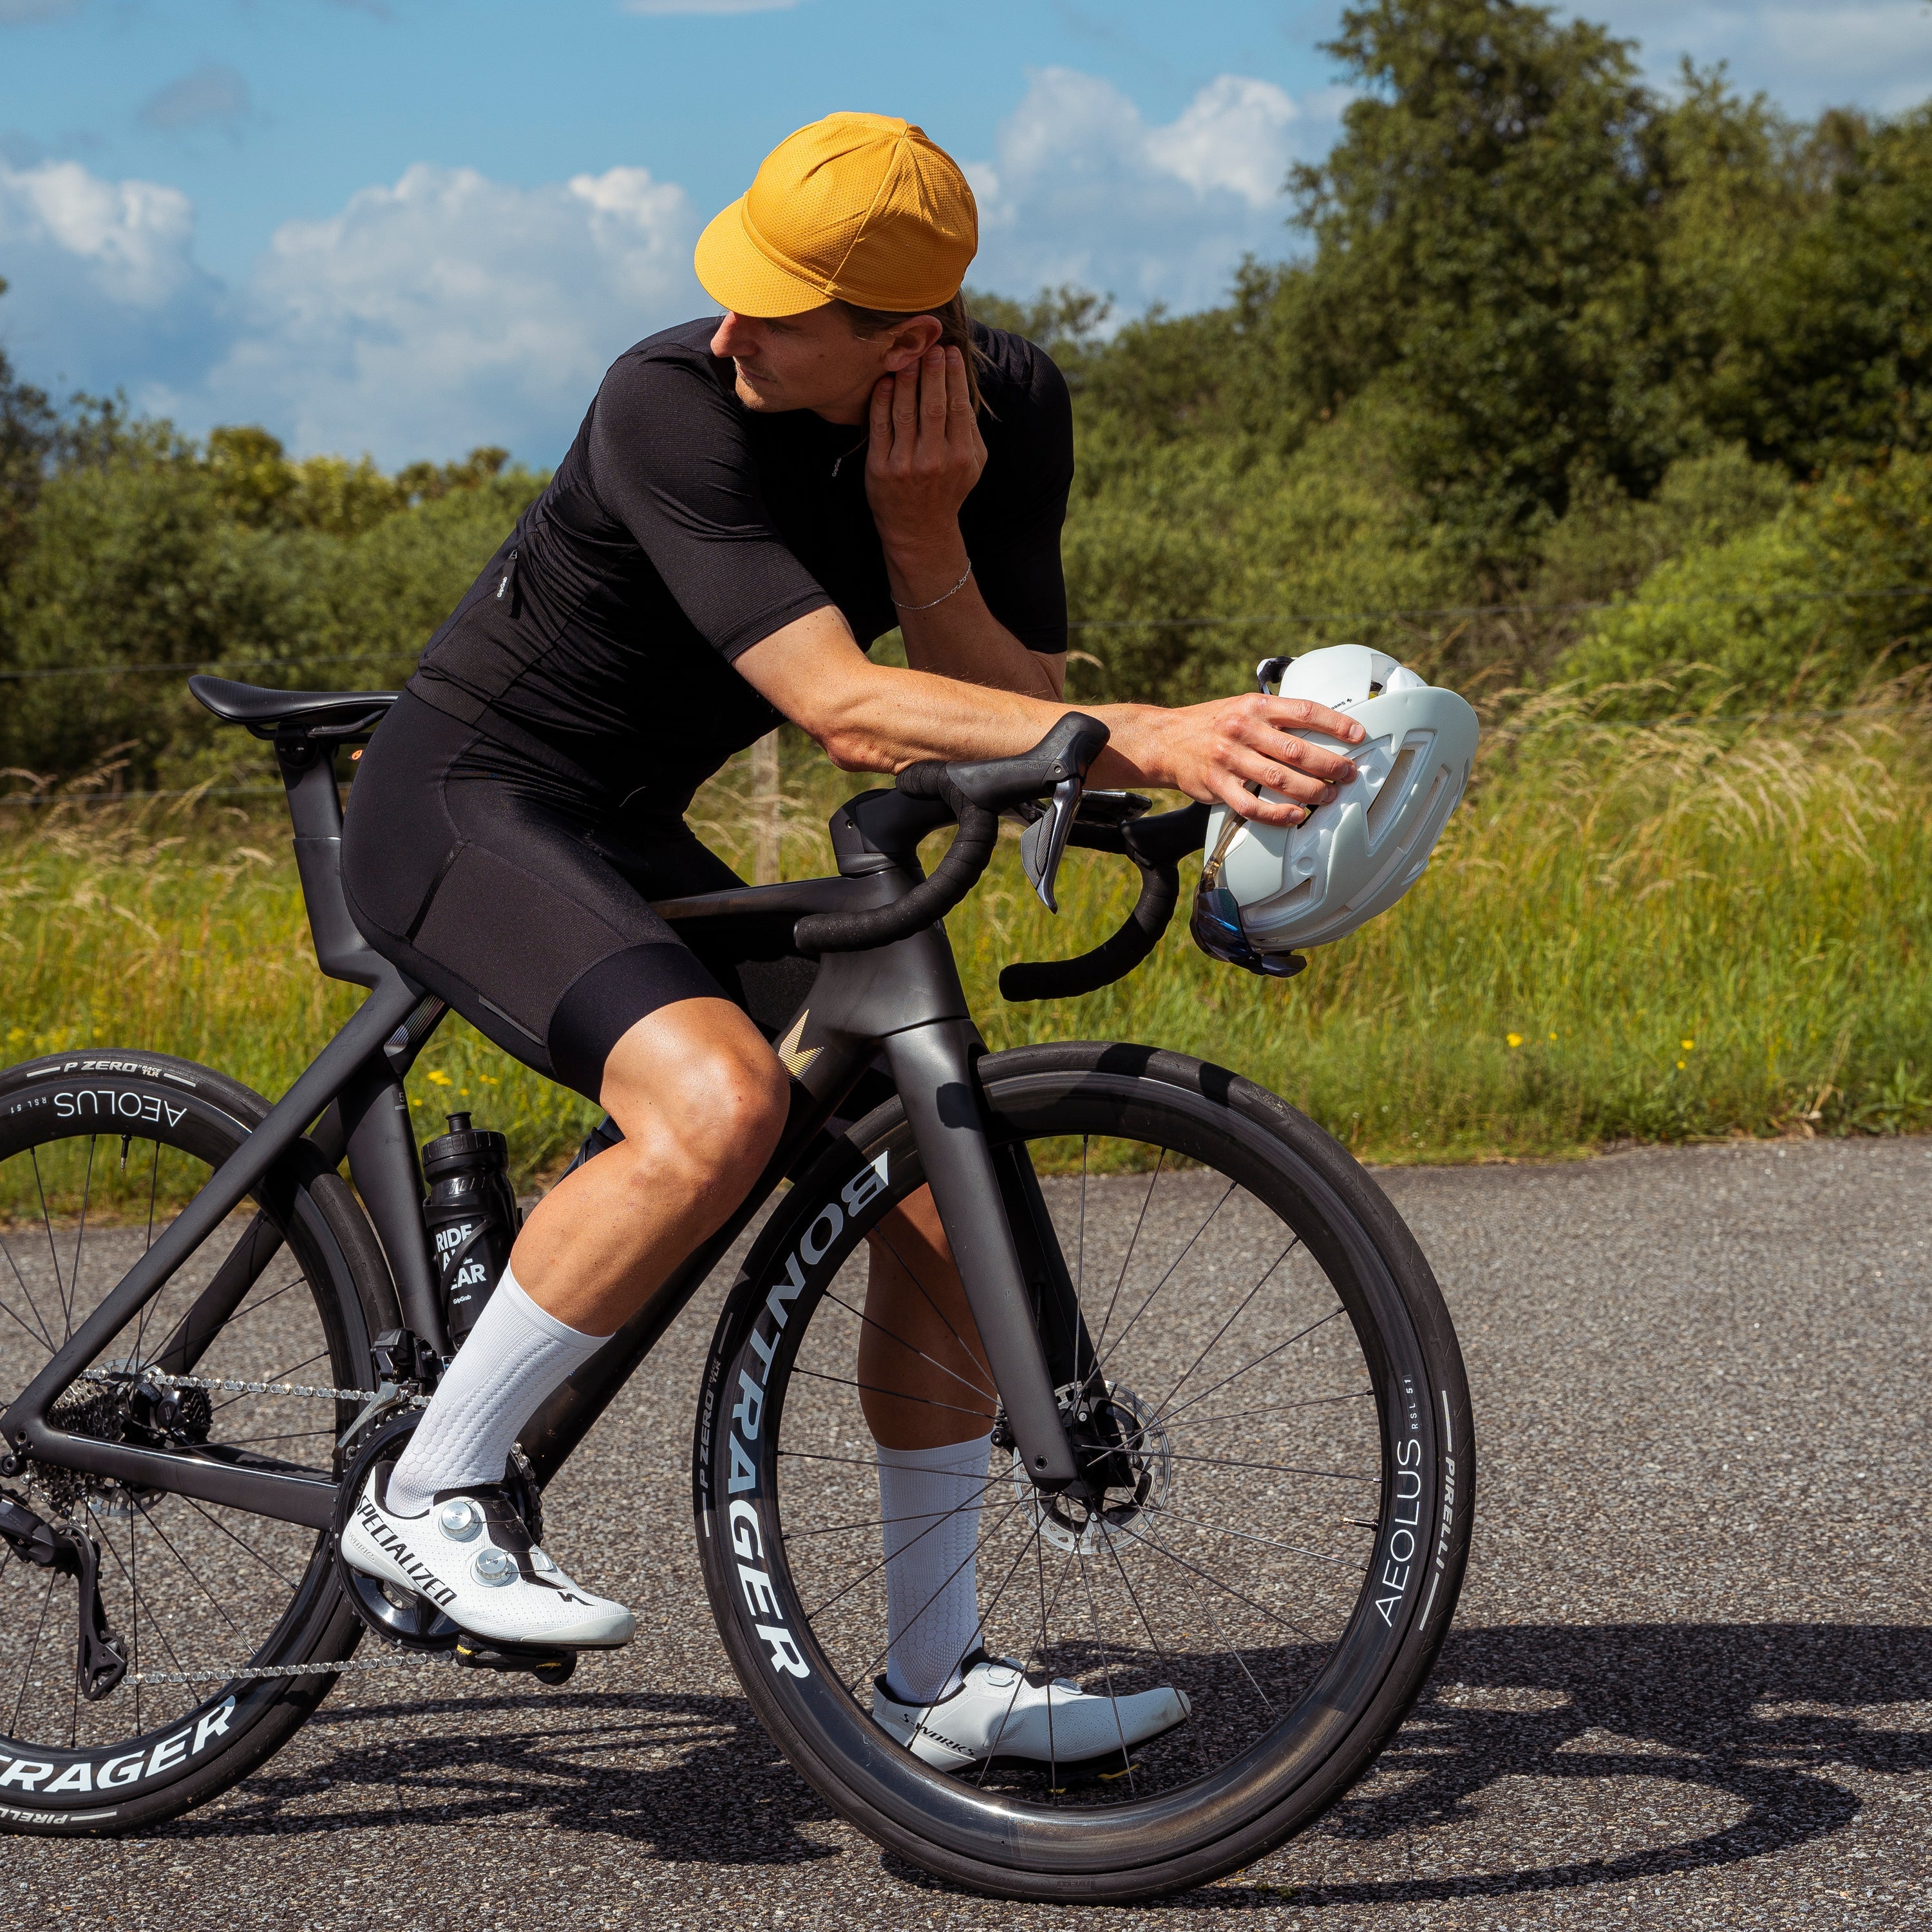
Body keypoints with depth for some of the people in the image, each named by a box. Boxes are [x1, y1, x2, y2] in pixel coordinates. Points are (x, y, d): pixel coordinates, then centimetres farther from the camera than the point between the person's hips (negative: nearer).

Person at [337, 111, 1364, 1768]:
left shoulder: (1011, 415, -8)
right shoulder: (672, 408, -28)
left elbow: (1017, 728, -10)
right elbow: (849, 713, -37)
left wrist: (924, 537, -25)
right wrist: (1153, 743, -46)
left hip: (634, 845, 7)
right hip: (460, 807, -7)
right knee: (719, 1104, -33)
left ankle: (940, 1677, 9)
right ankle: (431, 1492, -13)